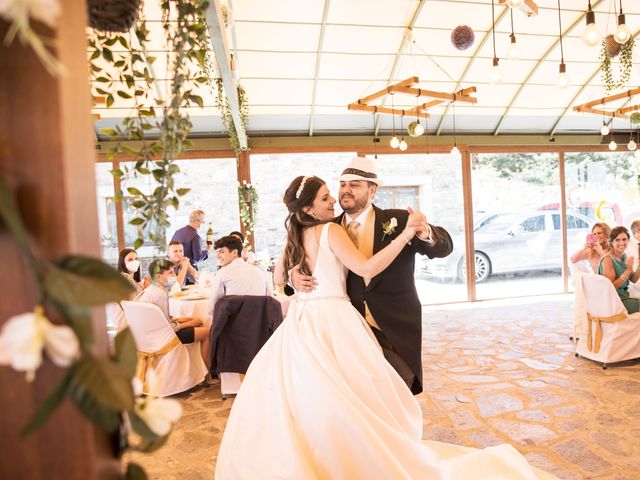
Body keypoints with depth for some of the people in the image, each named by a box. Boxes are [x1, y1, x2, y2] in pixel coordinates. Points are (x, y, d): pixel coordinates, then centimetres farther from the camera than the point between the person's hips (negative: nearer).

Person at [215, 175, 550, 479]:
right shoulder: (330, 230, -10)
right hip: (332, 321, -6)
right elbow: (366, 269, -18)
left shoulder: (294, 236, 10)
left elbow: (279, 279, 18)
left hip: (301, 325, 7)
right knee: (345, 405, 2)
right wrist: (407, 232, -15)